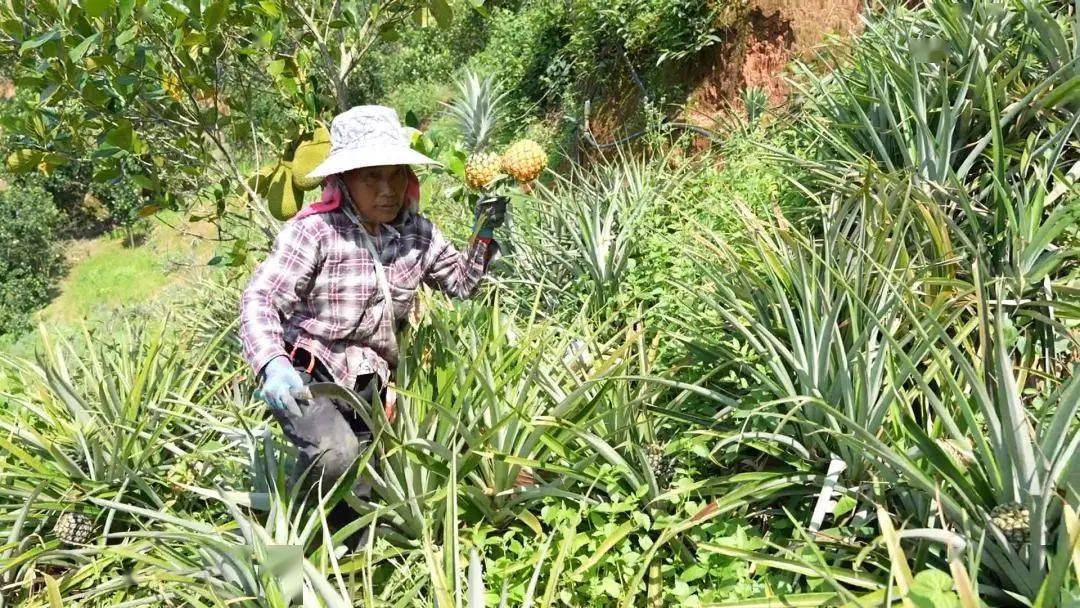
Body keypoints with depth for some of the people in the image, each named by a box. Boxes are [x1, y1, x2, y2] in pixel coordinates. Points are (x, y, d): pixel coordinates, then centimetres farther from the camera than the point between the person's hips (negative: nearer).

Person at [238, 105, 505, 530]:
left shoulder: (417, 233, -1)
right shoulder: (314, 231, -18)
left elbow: (462, 280, 14)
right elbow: (260, 300, -20)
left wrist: (484, 233, -2)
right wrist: (273, 364, -37)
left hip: (369, 384, 6)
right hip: (307, 375, -6)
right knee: (335, 454, -34)